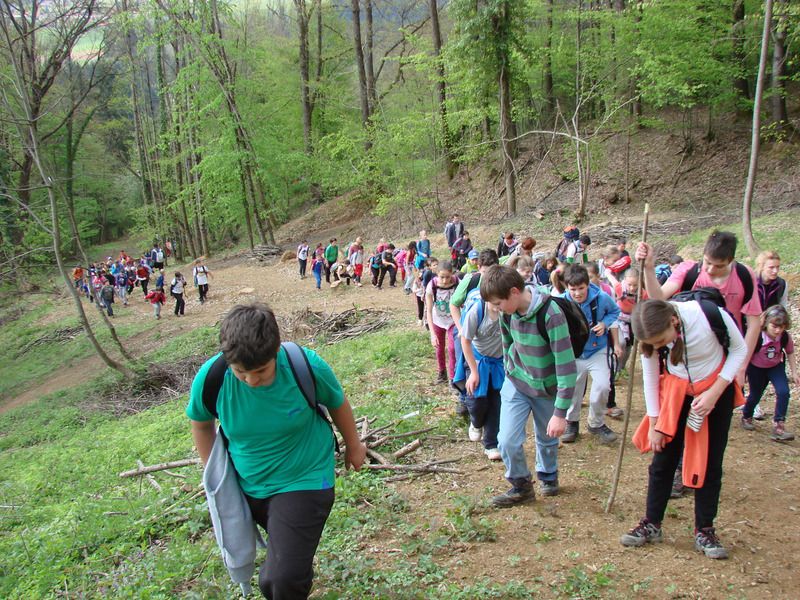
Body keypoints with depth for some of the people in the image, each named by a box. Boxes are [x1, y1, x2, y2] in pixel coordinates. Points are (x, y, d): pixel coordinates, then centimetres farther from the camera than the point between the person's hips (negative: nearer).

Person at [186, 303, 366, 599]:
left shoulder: (306, 365, -27)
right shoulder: (210, 377, -23)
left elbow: (337, 403, -6)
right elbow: (200, 422, 0)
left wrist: (353, 446, 9)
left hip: (304, 478, -3)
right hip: (247, 484, 4)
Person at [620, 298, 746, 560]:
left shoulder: (711, 315, -32)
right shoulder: (652, 333, -23)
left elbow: (739, 349, -13)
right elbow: (650, 375, -9)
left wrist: (714, 393, -19)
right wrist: (654, 423, -5)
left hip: (716, 389, -1)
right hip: (675, 390, 2)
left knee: (710, 462, 3)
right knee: (663, 458, 2)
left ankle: (704, 530, 16)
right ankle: (651, 524, 16)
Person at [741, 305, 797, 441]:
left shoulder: (785, 337, -22)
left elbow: (790, 353, -3)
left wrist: (794, 373, -1)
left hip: (776, 367, 2)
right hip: (756, 368, -2)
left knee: (783, 392, -18)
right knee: (755, 395, 12)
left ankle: (778, 426, -8)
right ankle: (746, 417, 43)